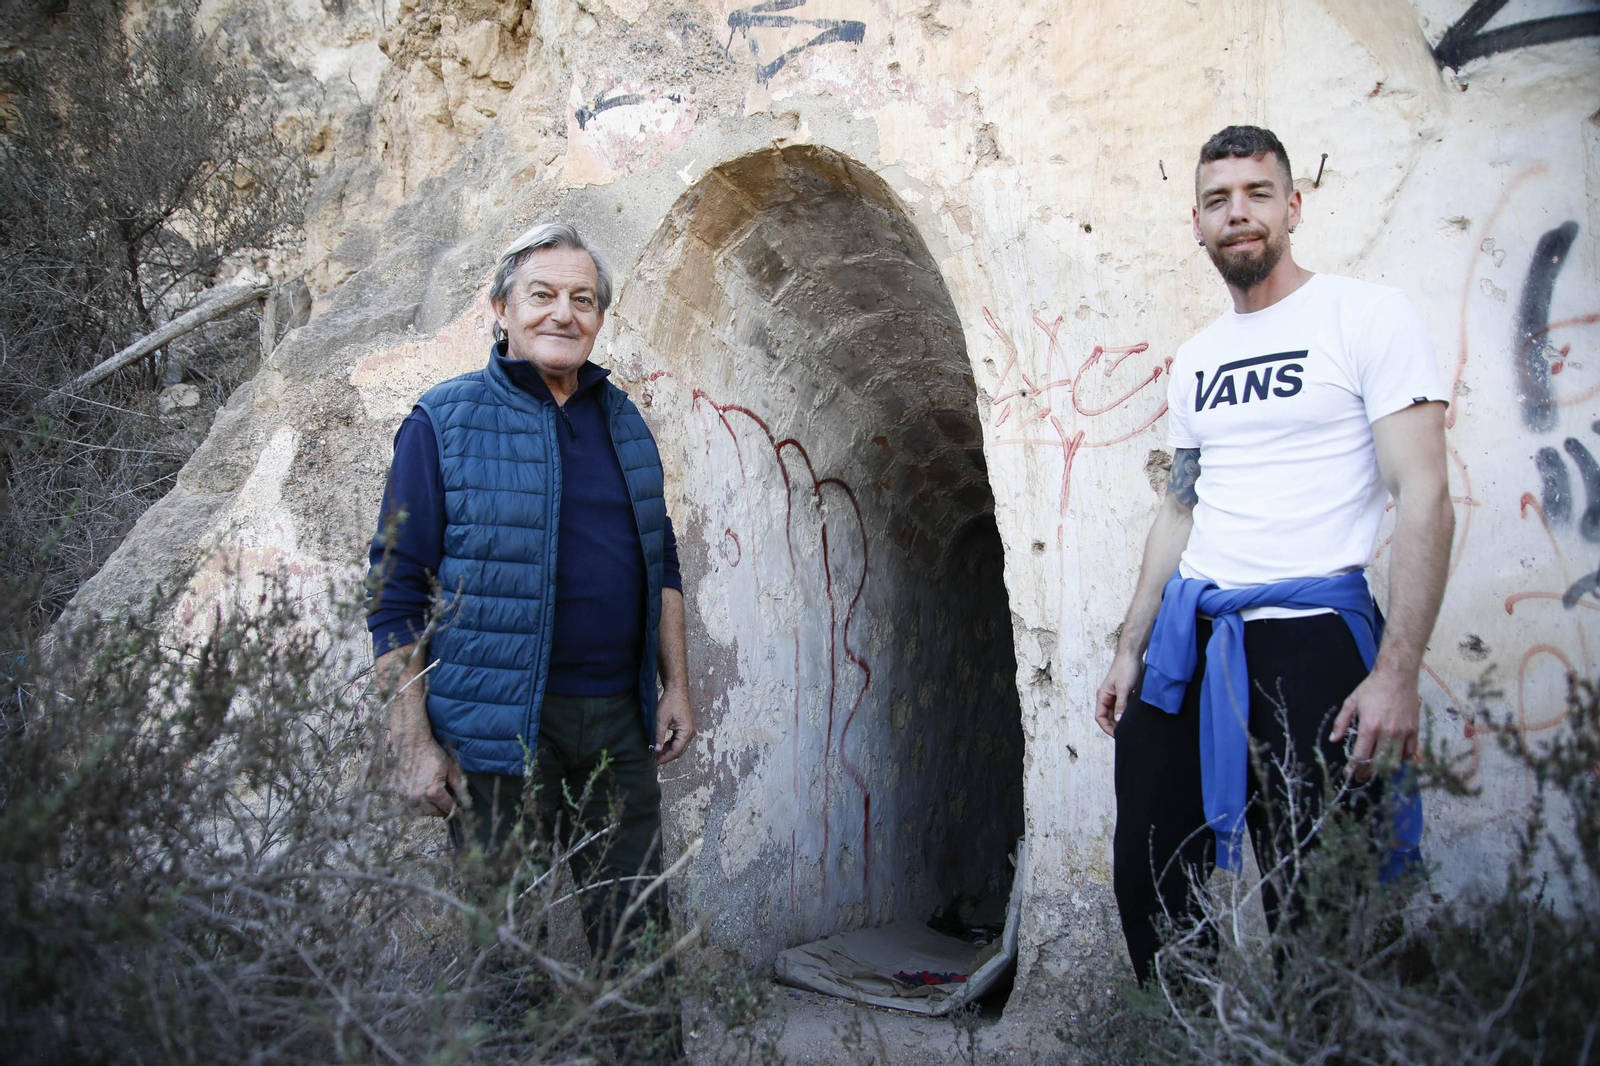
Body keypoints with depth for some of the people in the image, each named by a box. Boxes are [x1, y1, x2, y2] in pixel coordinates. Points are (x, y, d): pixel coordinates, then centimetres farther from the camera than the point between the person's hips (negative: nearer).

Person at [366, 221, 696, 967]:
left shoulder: (623, 420, 13)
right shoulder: (444, 421, -3)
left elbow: (661, 566, 19)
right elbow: (395, 592, -5)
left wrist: (676, 687, 13)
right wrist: (412, 741, -11)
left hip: (619, 723, 5)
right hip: (498, 729, -4)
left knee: (639, 942, 10)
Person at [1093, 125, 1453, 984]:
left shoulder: (1368, 316, -3)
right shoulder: (1195, 360, 16)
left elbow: (1423, 496, -10)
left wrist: (1396, 671, -18)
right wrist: (1130, 649, 14)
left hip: (1308, 634, -6)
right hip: (1186, 636, 6)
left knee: (1314, 909, -1)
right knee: (1147, 880, 8)